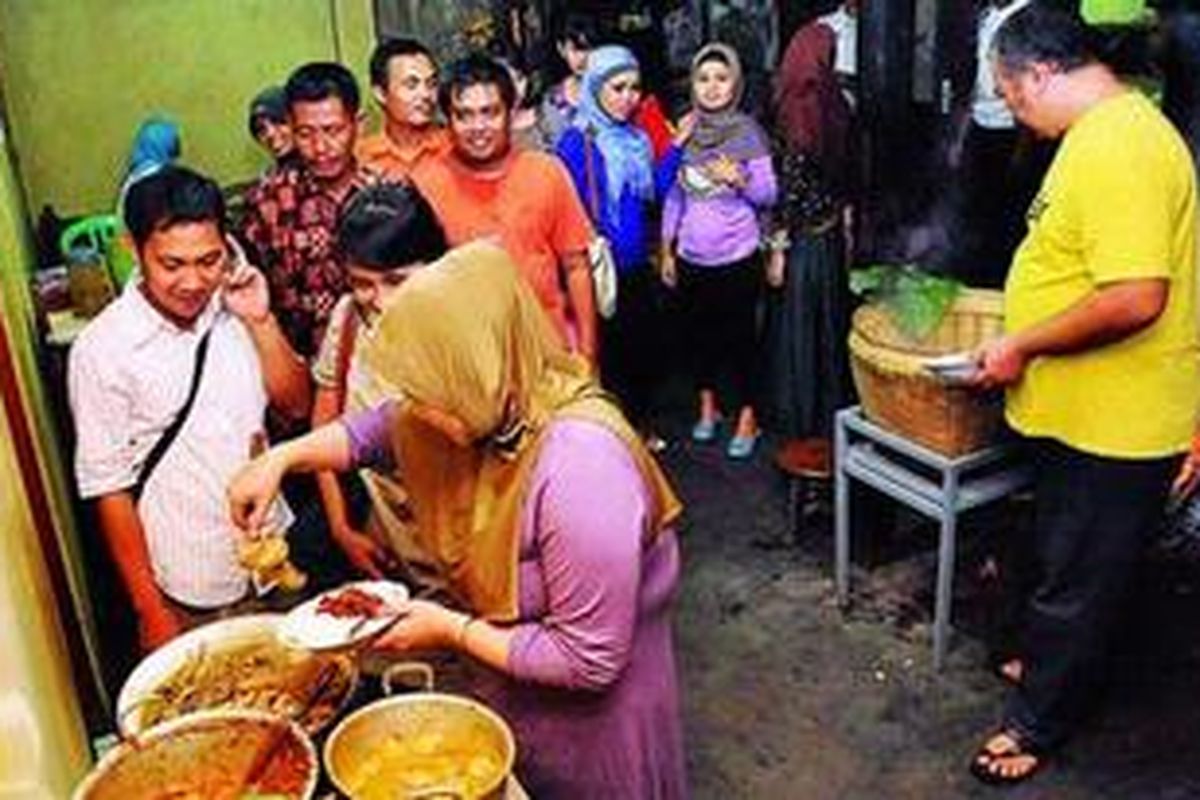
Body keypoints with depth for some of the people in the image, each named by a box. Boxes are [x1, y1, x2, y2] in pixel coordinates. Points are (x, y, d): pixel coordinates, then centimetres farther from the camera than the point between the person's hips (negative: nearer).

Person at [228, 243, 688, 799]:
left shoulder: (580, 471, -36)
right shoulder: (491, 408, -13)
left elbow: (588, 661, -30)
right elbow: (376, 431, 7)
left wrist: (451, 630, -22)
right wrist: (282, 458, -6)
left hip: (592, 721, -7)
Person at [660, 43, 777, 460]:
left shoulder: (749, 132, -7)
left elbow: (768, 195, -4)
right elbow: (673, 195, 8)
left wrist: (740, 179, -23)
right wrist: (666, 250, 8)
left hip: (738, 257, -3)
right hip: (691, 257, 3)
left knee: (740, 335, 5)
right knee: (699, 332, 15)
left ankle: (746, 417, 20)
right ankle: (707, 405, 34)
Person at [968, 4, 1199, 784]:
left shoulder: (1116, 147, -26)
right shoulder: (1107, 129, 9)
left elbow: (1135, 299, -32)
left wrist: (1025, 347, -21)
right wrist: (1028, 330, 16)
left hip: (1115, 423, -10)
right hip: (1083, 409, 10)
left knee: (1075, 579, 8)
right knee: (1066, 564, 26)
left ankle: (1037, 722, 24)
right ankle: (1058, 661, 46)